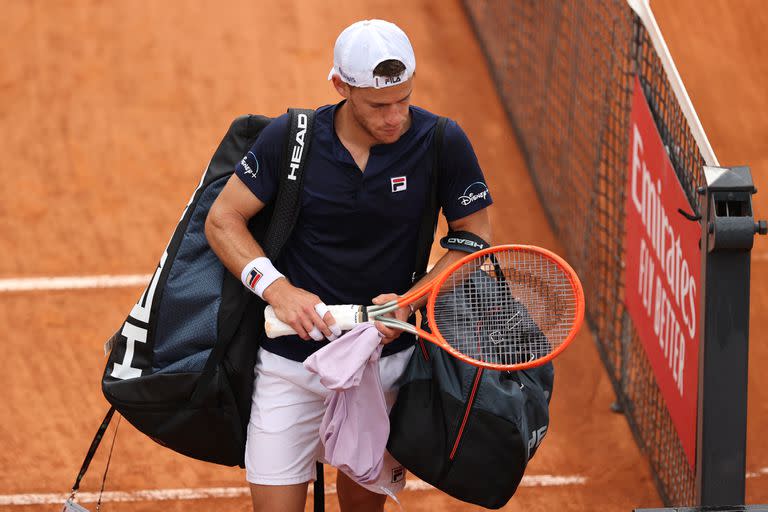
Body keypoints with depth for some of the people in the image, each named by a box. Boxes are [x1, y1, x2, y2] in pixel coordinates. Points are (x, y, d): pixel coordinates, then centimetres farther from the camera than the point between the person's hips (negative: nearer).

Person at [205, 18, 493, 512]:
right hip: (291, 359, -1)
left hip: (387, 359, 1)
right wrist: (277, 287, -17)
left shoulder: (443, 143, -10)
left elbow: (474, 235, 0)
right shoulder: (291, 138, -9)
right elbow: (223, 218, -1)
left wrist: (412, 301, -16)